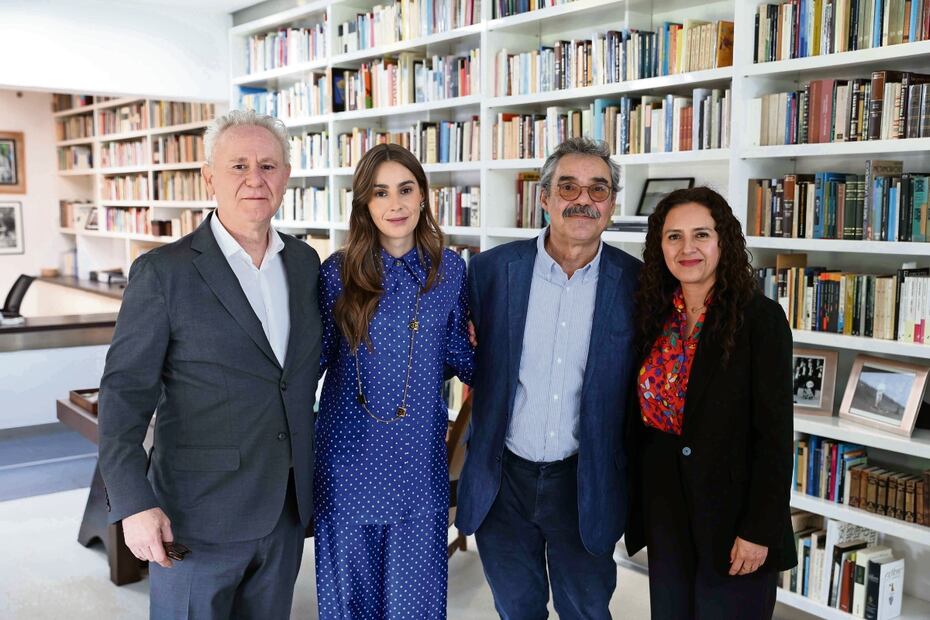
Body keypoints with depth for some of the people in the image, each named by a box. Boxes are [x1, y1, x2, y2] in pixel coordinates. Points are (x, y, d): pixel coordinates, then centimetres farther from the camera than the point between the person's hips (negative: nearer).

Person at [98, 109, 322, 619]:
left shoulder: (305, 262, 4)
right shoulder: (161, 272, -11)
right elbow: (126, 392, -11)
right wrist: (134, 504, -18)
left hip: (287, 510, 5)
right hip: (199, 517, -4)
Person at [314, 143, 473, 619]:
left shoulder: (449, 269, -1)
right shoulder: (338, 272, -7)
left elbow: (459, 355, 7)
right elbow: (314, 358, 0)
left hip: (419, 455, 1)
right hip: (350, 454, -1)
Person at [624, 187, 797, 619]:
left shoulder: (759, 318, -13)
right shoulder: (654, 315, 2)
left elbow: (775, 435, -14)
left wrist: (758, 531, -15)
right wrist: (637, 501, 10)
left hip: (731, 509, -5)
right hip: (664, 505, 5)